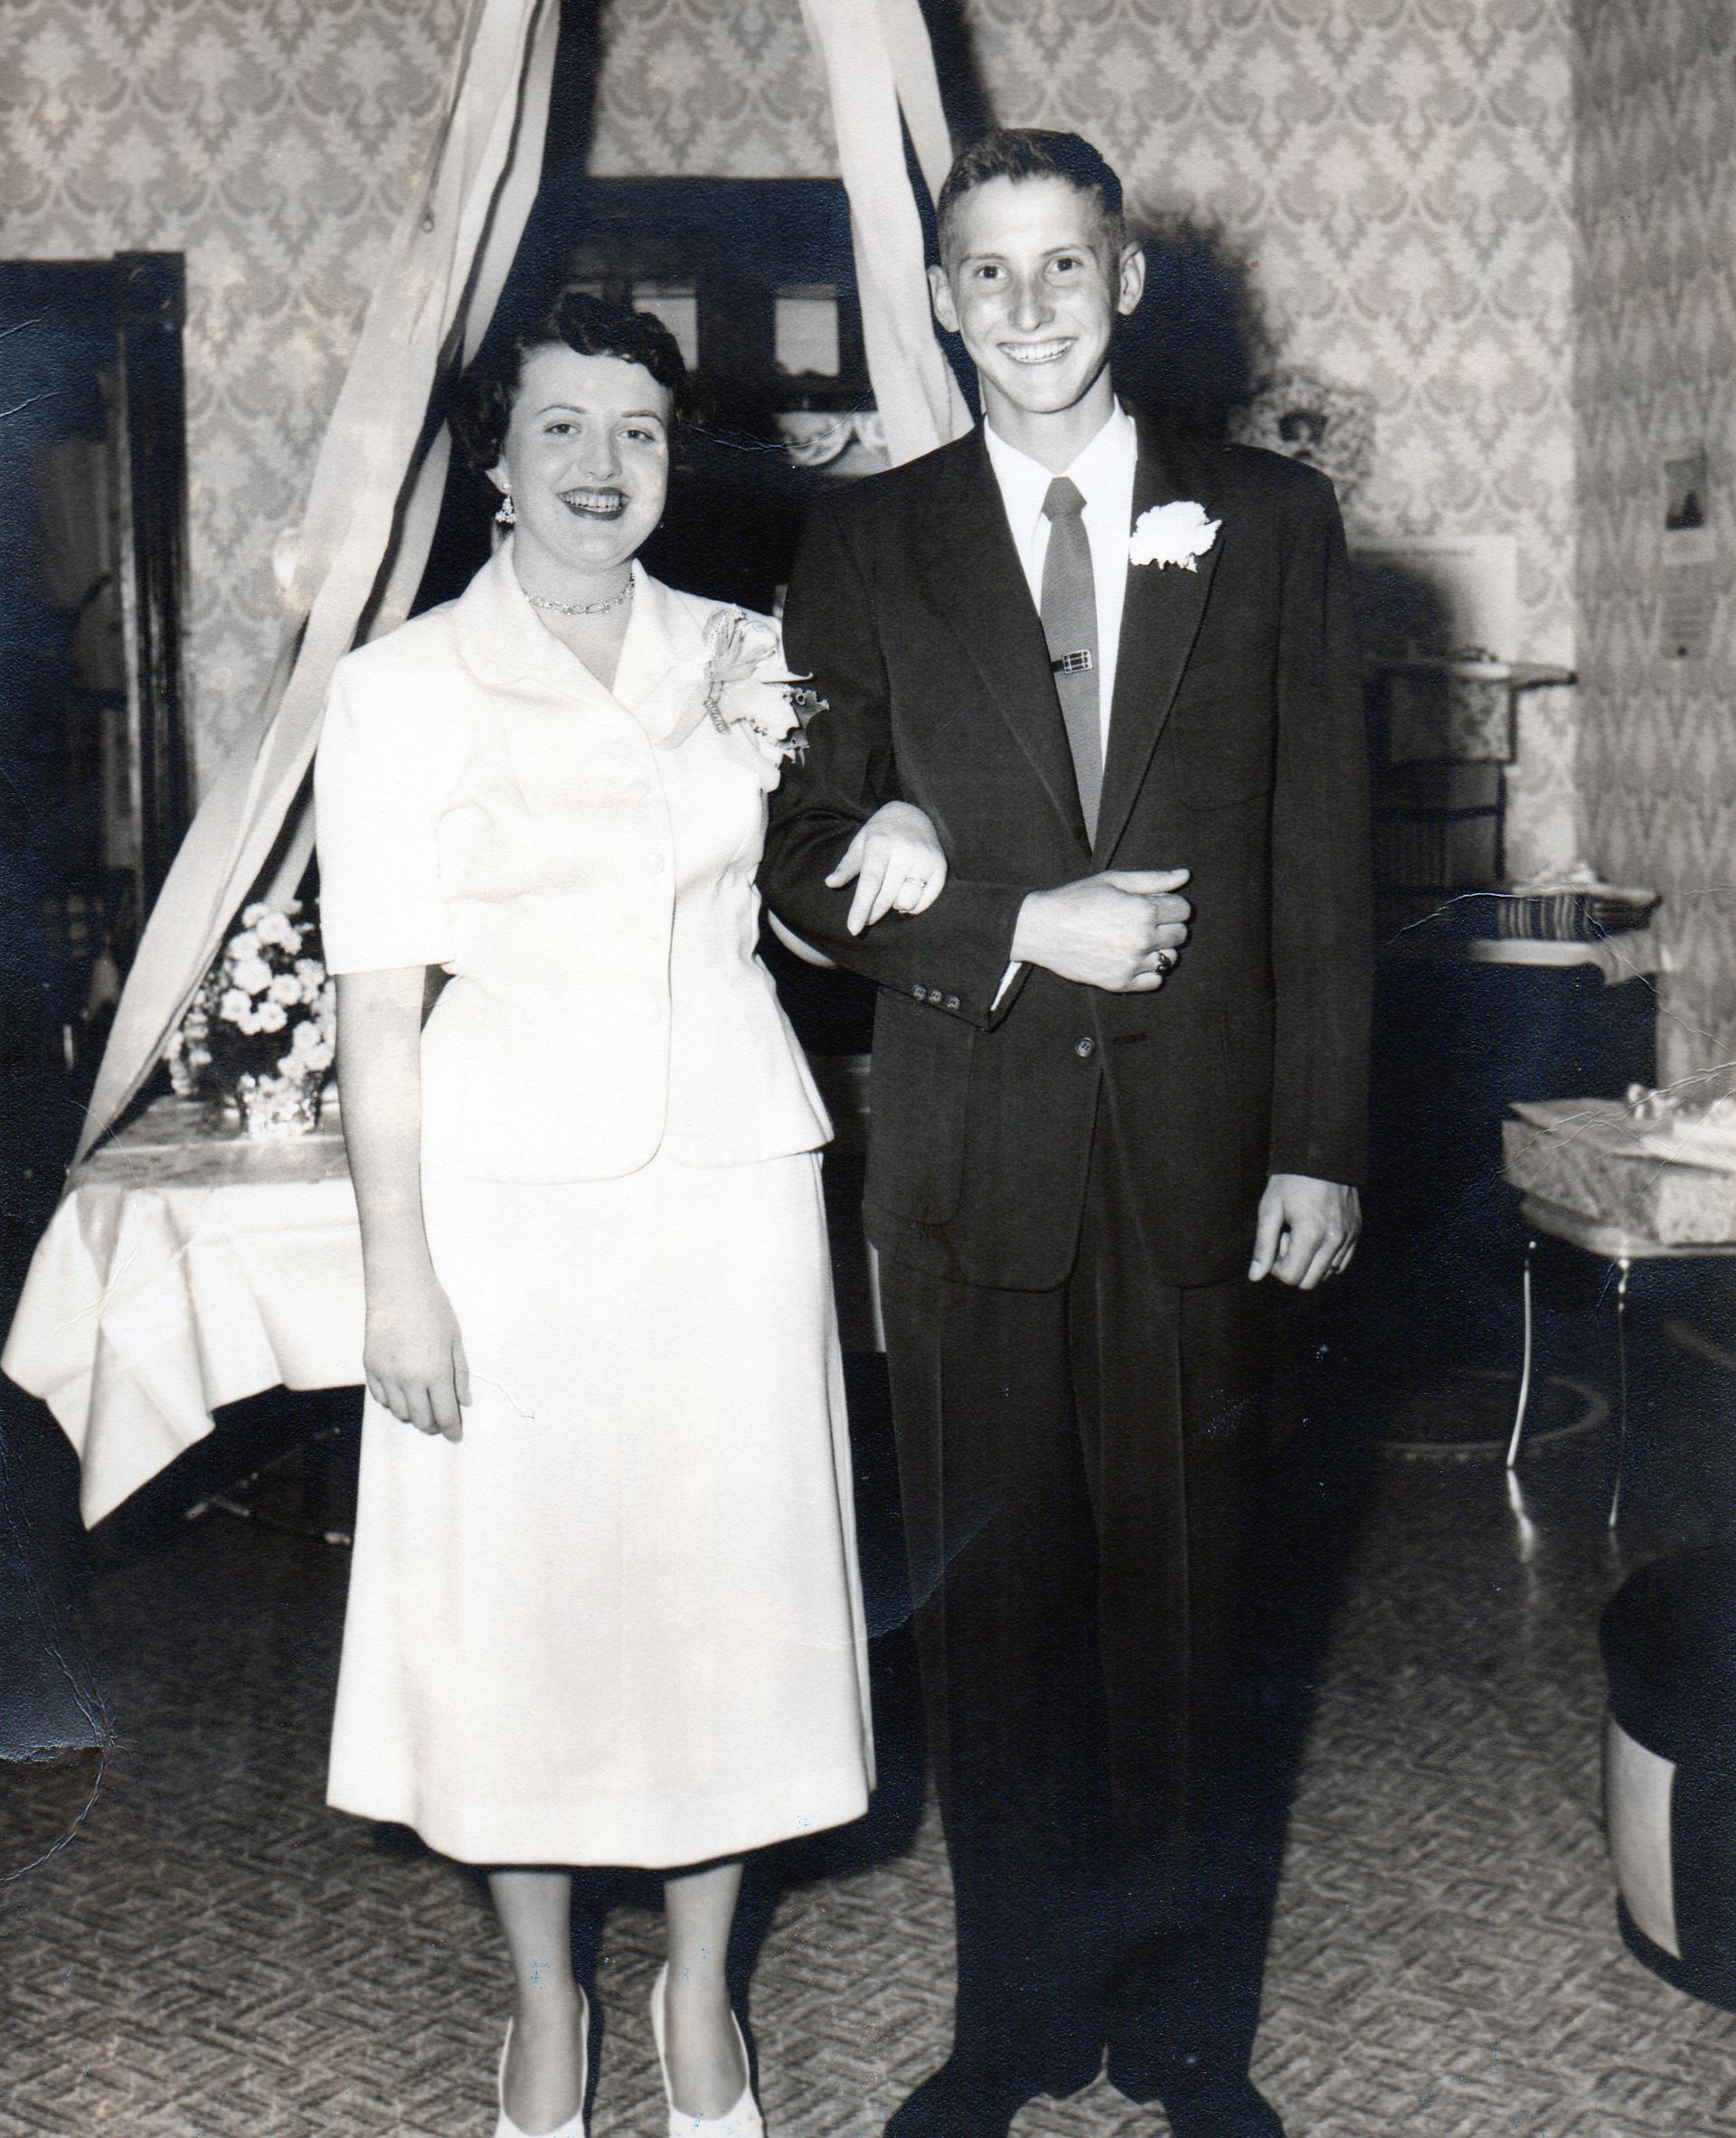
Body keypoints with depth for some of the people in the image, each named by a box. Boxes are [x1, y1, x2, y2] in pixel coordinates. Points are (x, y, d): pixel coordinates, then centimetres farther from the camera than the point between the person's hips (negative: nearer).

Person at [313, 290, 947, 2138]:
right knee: (517, 1586, 5)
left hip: (727, 1172, 3)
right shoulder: (406, 686, -2)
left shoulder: (740, 659, 8)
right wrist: (398, 1271, -10)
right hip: (511, 1190, -2)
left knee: (726, 1574, 8)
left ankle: (700, 1990, 28)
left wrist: (890, 843, -3)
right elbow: (378, 1006, -4)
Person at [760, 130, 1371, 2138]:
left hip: (1202, 1143, 0)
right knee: (992, 1596, 8)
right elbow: (806, 855, 4)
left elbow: (1321, 859, 3)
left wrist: (1320, 1143, -2)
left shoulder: (1270, 521, 6)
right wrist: (1021, 931, -11)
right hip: (971, 1148, 1)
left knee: (1186, 1591, 7)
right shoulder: (867, 542, 6)